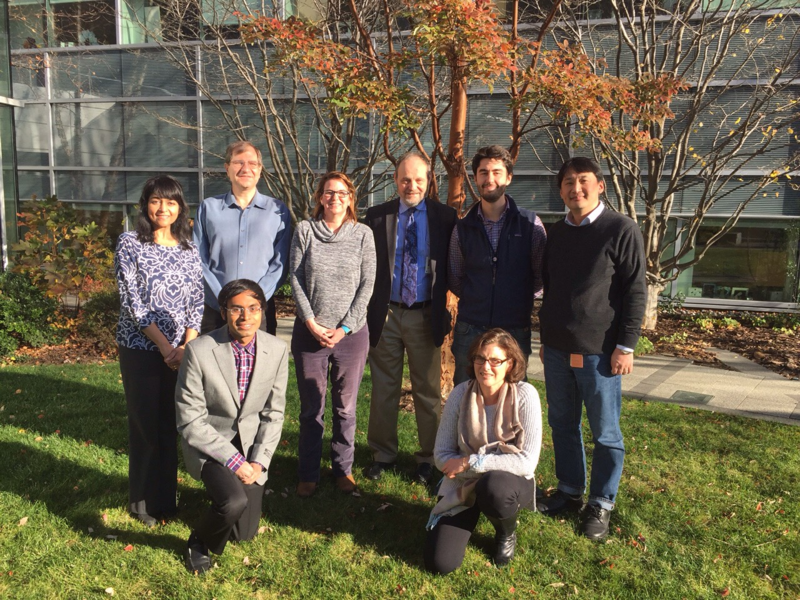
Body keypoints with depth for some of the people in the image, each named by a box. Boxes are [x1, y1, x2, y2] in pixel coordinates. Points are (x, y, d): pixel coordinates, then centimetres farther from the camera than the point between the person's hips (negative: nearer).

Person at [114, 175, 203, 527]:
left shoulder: (189, 247, 7)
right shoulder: (130, 243, -4)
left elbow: (196, 301, 5)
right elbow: (132, 301, -11)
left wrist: (186, 346, -8)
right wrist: (164, 346, -15)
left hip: (181, 350, 3)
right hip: (141, 349, -3)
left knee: (170, 424, 10)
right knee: (146, 425, 3)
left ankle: (165, 496, 24)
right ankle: (143, 501, 20)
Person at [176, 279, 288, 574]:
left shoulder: (277, 350, -10)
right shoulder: (199, 350, -20)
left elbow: (274, 413, 0)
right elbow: (191, 421, -16)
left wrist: (258, 462, -9)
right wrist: (233, 461, -19)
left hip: (251, 443, 4)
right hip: (209, 442, -3)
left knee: (244, 533, 5)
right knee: (234, 502, -30)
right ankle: (198, 542, 5)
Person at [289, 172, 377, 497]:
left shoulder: (363, 234, 3)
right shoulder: (305, 230, 3)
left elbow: (367, 284, -1)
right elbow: (295, 279, 0)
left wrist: (345, 328, -7)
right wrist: (311, 323, -7)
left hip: (351, 333, 0)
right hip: (310, 332, 0)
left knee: (346, 407, 8)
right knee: (311, 408, 7)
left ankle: (343, 469, 24)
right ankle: (308, 473, 20)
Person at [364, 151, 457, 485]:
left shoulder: (444, 217, 1)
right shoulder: (377, 217, 4)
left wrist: (443, 307, -5)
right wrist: (367, 310, -1)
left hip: (425, 316, -1)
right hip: (385, 315, 1)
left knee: (428, 391, 8)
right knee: (384, 390, 10)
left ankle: (427, 458, 22)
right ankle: (383, 455, 25)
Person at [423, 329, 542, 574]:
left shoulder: (525, 395, -18)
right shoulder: (461, 393, -11)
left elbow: (527, 461, -21)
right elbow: (442, 454, -6)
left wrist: (470, 462, -21)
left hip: (509, 481, -2)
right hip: (463, 484, 2)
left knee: (493, 488, -39)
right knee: (440, 563, -14)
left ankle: (507, 533, -1)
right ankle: (471, 516, 20)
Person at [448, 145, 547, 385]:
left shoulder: (530, 223, -2)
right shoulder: (463, 227, 4)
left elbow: (542, 275, 3)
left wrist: (520, 300, 4)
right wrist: (474, 301, 8)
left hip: (515, 330, -1)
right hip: (470, 329, 2)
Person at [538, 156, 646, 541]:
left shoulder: (621, 230, -6)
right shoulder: (556, 234, 10)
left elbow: (635, 292, -8)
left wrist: (626, 346, -12)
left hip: (598, 352, -5)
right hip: (557, 349, 5)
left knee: (605, 433, 5)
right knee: (562, 425, 14)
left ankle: (601, 504, 20)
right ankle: (570, 490, 30)